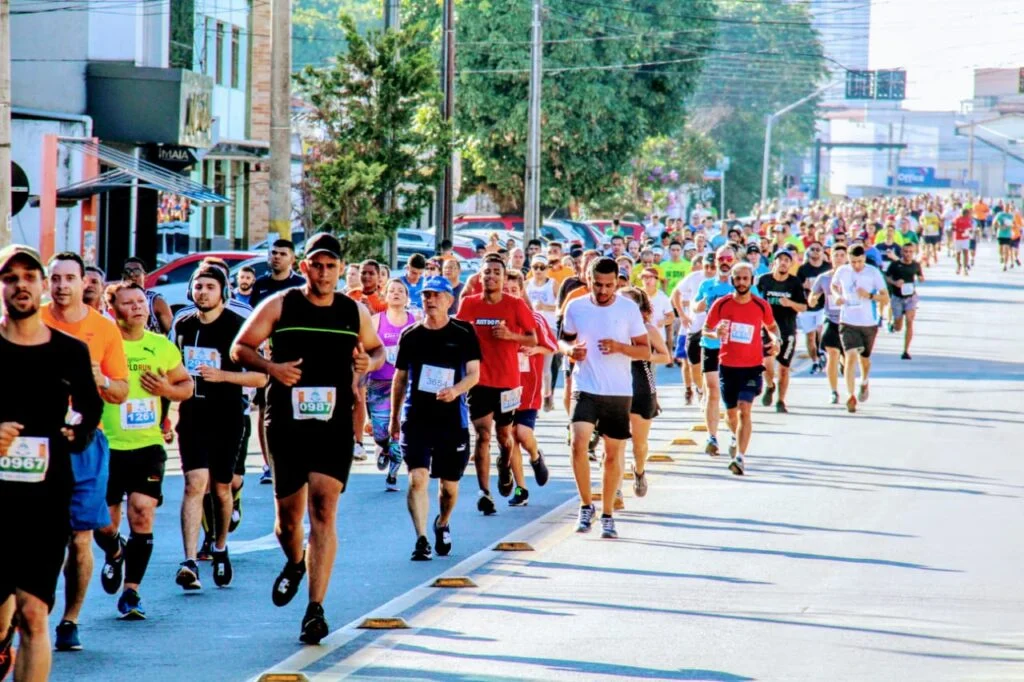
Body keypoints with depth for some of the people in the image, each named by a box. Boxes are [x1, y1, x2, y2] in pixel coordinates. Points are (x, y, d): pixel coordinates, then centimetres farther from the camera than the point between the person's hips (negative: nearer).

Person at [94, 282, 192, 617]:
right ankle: (114, 554, 42)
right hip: (107, 447, -1)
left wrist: (168, 389, -5)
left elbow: (186, 383, 17)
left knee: (142, 515, -10)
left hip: (148, 445, 1)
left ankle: (131, 591, -1)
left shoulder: (162, 346, 5)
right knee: (104, 524, 6)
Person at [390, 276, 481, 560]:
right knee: (417, 478, -15)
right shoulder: (410, 335, 7)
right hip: (416, 418, 1)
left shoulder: (463, 333, 1)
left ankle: (443, 525, 38)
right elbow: (399, 378, 15)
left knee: (449, 484, 10)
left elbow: (474, 374, -2)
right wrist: (394, 418, 17)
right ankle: (421, 539, -15)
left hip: (453, 419, -1)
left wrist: (456, 390, -24)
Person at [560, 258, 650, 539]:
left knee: (613, 455, 6)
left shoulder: (629, 309, -3)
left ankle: (607, 515, 20)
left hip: (619, 392, 0)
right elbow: (565, 339, 15)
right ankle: (586, 505, -1)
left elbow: (646, 350, 0)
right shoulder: (575, 307, 1)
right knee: (579, 443, -19)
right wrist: (570, 350, -8)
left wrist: (619, 347, -18)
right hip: (585, 388, 0)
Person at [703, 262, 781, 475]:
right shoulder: (721, 304, -3)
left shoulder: (762, 306, -3)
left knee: (744, 410, -17)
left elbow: (771, 326, 16)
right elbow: (706, 329, 6)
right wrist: (716, 334, -18)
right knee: (731, 413, 14)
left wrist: (775, 339, -6)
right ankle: (738, 438, 46)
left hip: (752, 366, -2)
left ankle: (741, 457, -20)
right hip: (727, 365, 2)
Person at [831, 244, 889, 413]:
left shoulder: (874, 273, -8)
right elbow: (834, 285, 20)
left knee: (864, 358, 16)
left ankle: (864, 383, 48)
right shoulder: (842, 272, -2)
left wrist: (869, 295, -24)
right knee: (851, 356, -17)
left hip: (869, 323, 0)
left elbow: (886, 299, -6)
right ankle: (850, 396, -17)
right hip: (848, 322, 0)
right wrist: (838, 296, -2)